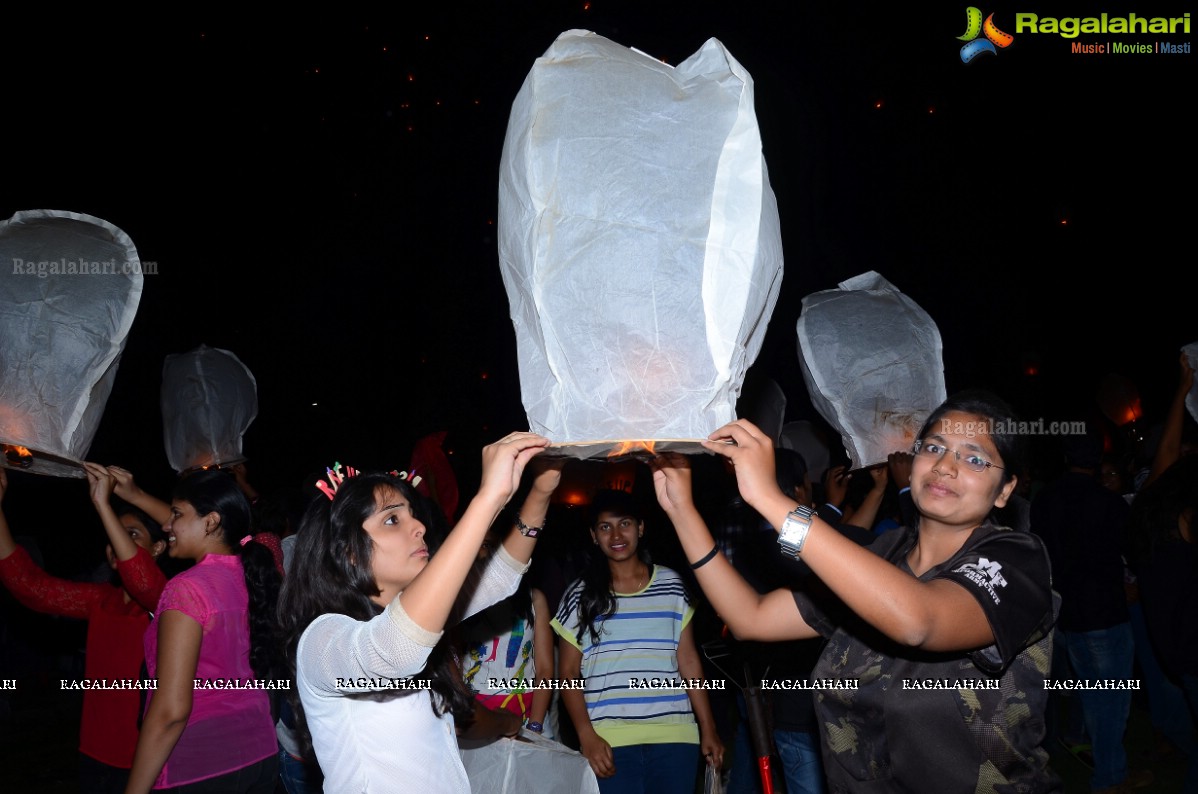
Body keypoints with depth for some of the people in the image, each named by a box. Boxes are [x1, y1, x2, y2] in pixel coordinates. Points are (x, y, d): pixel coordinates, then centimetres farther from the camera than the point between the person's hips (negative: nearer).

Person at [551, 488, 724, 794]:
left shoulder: (671, 585, 7)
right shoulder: (580, 595, 3)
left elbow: (688, 660, 10)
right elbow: (568, 674, 4)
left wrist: (708, 729, 6)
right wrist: (587, 736, -8)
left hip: (675, 736, 1)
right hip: (610, 741, -1)